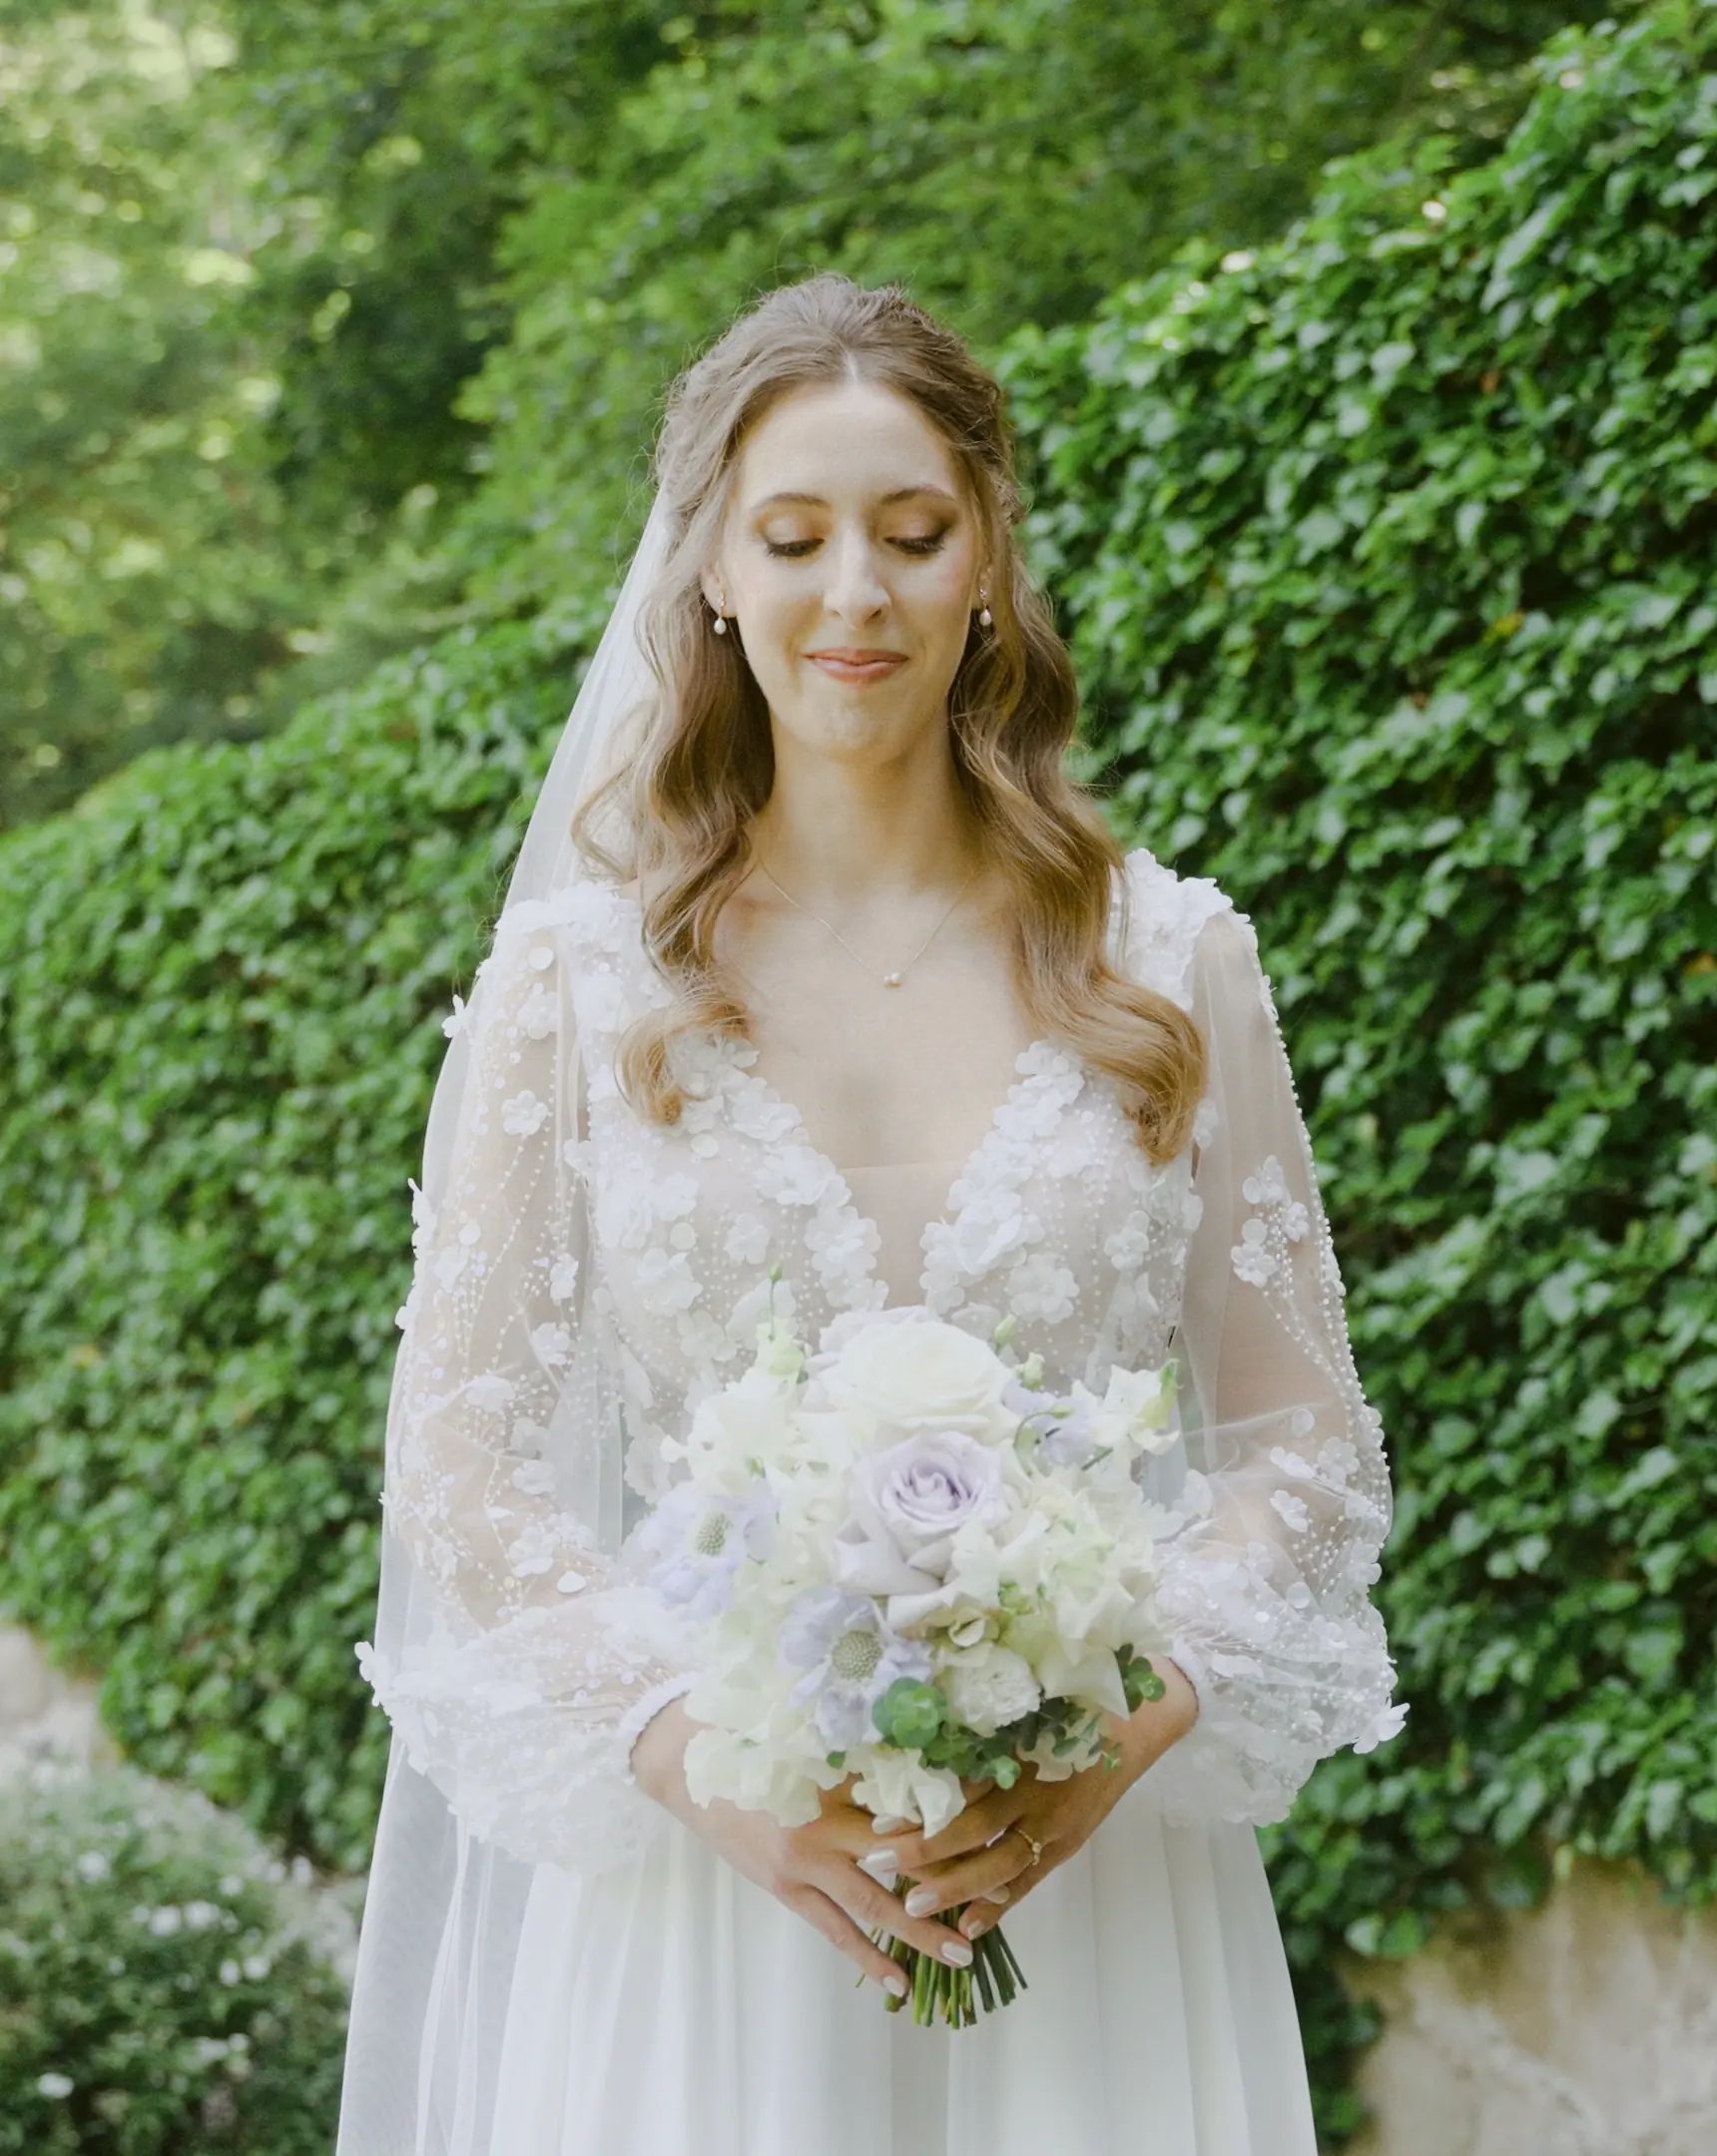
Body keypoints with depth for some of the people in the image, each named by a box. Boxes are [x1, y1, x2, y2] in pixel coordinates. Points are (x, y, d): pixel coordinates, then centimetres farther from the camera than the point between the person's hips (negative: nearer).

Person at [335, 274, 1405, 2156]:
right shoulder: (578, 977, 1)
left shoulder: (1168, 963, 3)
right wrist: (702, 1756, -14)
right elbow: (458, 1456, -1)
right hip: (688, 1865, -1)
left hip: (1091, 1876, 1)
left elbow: (1307, 1448, 4)